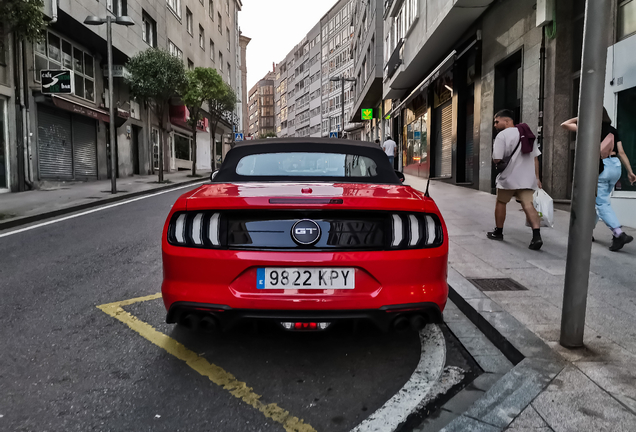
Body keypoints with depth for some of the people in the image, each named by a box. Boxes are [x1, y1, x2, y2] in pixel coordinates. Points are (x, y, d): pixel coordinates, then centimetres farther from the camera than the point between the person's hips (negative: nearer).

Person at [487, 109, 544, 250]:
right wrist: (537, 177, 16)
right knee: (528, 205, -3)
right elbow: (535, 158, 14)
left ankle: (498, 232, 25)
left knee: (501, 202, 14)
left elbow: (496, 159, -14)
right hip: (527, 178, 5)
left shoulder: (502, 135, -8)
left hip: (509, 178, -5)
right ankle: (537, 236, -19)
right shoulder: (528, 135, 15)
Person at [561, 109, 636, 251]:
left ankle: (619, 234, -15)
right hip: (616, 166, 6)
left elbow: (564, 124, 4)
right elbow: (621, 152, 9)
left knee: (602, 203, -3)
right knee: (602, 200, 18)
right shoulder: (613, 130, 13)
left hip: (600, 167, -6)